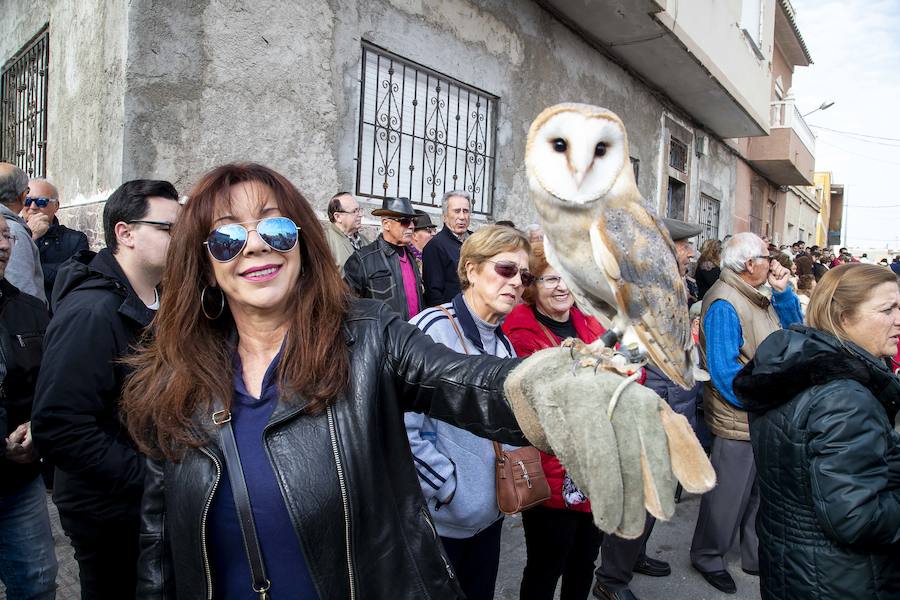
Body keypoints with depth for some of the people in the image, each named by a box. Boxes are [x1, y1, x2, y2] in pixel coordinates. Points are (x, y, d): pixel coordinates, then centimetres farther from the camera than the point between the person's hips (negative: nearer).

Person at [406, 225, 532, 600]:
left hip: (491, 512, 7)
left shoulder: (502, 341, 5)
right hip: (440, 519, -7)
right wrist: (448, 486, -18)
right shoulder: (431, 330, -19)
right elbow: (404, 429, -24)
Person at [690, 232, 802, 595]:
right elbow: (724, 368, -25)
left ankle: (757, 555, 38)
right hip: (737, 420, -9)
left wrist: (783, 291, -2)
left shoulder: (757, 297, 9)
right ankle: (707, 556, 26)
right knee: (728, 494, 6)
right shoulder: (724, 304, -21)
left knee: (761, 491, 21)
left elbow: (792, 329, 10)